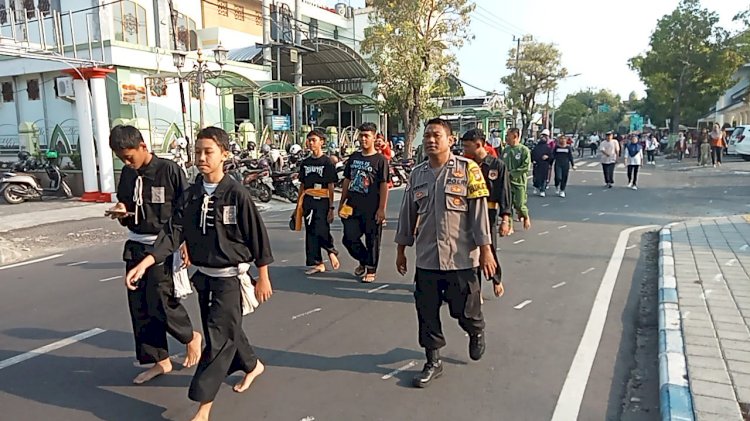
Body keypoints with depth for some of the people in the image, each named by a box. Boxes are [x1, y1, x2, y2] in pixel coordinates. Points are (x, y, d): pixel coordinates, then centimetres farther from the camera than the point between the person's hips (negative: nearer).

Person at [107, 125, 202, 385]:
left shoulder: (169, 170, -11)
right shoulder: (127, 173, 7)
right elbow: (127, 216, 17)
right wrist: (121, 213, -6)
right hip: (136, 246, 7)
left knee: (159, 301, -10)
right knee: (139, 306, 8)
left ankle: (190, 337, 20)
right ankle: (160, 360, 22)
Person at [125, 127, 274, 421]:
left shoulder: (237, 194, -17)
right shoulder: (192, 194, 0)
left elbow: (257, 237, -12)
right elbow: (174, 232, -4)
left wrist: (263, 278, -7)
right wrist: (145, 263, -16)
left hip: (230, 278, -6)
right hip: (203, 276, 7)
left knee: (218, 338, -3)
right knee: (226, 330, 20)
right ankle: (252, 366, 45)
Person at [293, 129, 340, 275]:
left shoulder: (327, 162, -3)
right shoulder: (305, 163, 13)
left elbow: (331, 187, -5)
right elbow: (302, 186, 17)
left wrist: (331, 208, -9)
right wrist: (297, 207, 15)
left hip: (322, 202, -5)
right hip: (307, 202, 6)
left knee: (321, 232, -13)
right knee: (310, 233, 6)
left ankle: (332, 252, 15)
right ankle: (316, 263, 14)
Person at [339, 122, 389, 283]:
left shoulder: (380, 159, -6)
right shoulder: (353, 157, 10)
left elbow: (384, 185, -9)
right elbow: (347, 180, 16)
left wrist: (381, 208, -13)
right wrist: (342, 202, 12)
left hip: (371, 209, -5)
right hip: (352, 206, 5)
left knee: (372, 240, 5)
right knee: (349, 238, 5)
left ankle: (371, 270, 22)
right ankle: (363, 261, 31)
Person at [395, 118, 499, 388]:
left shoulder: (467, 169, -7)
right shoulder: (417, 174, 6)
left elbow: (479, 212, -8)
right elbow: (408, 214, 12)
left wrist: (485, 251, -10)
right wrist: (401, 250, 14)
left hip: (461, 257, -3)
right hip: (426, 258, 4)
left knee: (465, 310, 9)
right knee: (427, 312, 8)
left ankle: (476, 333, 44)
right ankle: (433, 362, 26)